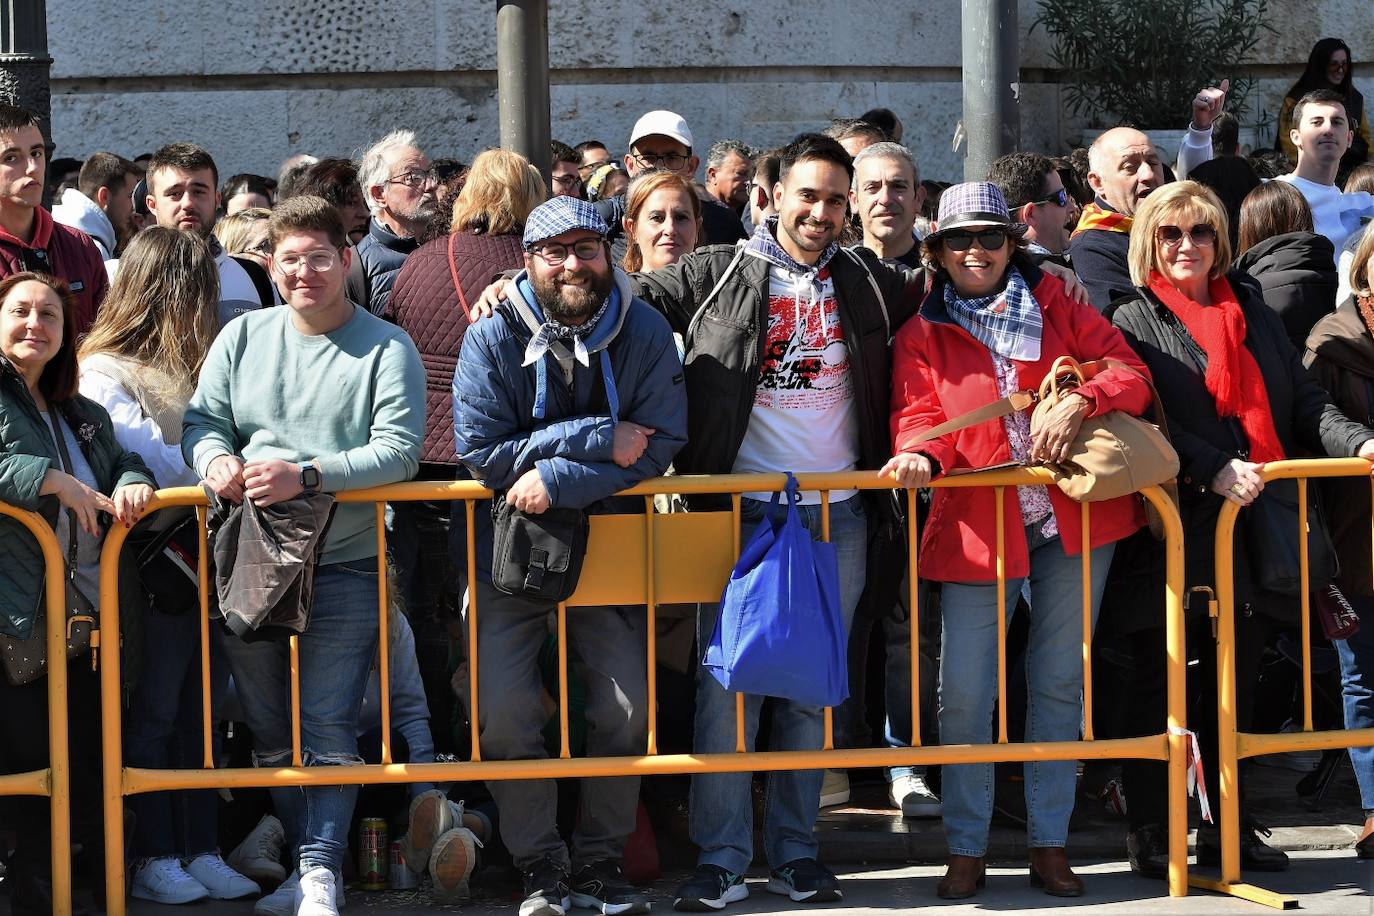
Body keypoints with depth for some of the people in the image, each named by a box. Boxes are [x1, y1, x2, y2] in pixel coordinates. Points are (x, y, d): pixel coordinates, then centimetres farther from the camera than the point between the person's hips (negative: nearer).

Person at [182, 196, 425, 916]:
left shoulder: (387, 349, -1)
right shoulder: (242, 337, 11)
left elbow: (399, 450, -11)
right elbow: (201, 420, 8)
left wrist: (306, 475, -22)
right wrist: (217, 461, -16)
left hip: (344, 565, -4)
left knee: (327, 723, -9)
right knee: (266, 725, 9)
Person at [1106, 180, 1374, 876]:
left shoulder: (1251, 309, 16)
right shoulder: (1134, 320, 1)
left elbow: (1302, 398, 12)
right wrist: (1215, 471, -21)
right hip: (1173, 529, -5)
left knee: (1236, 682, 10)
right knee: (1159, 684, 1)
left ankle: (1230, 828, 19)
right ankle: (1151, 833, 9)